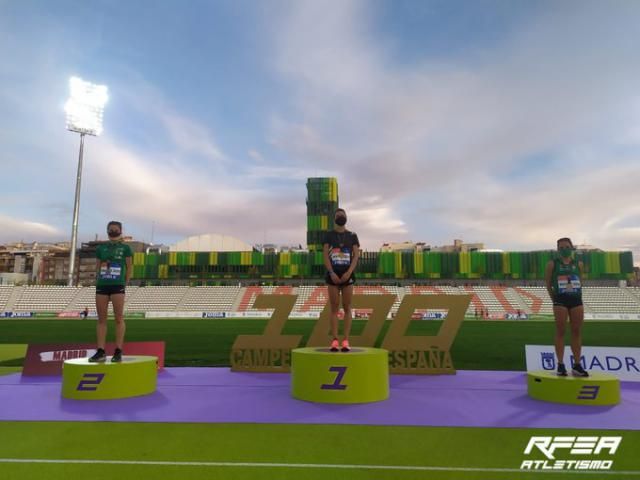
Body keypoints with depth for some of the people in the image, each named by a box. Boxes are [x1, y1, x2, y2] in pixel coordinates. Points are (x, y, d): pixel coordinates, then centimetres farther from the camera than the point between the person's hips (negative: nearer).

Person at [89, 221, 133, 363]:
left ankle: (118, 352, 0)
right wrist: (97, 282, 7)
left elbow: (129, 267, 5)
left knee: (119, 318, -3)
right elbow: (97, 267, 16)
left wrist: (125, 283, 0)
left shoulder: (125, 248, 6)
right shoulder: (101, 248, 14)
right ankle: (101, 351, 10)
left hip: (117, 286, -4)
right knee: (101, 319, 5)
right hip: (101, 286, 4)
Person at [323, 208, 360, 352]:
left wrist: (349, 273, -15)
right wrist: (332, 273, -15)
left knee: (347, 308, 0)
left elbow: (356, 256, 0)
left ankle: (346, 341, 4)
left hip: (347, 275, 0)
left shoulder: (352, 236, 8)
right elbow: (325, 255, -2)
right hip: (333, 275, 0)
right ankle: (335, 341, 4)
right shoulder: (329, 235, 7)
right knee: (334, 308, 1)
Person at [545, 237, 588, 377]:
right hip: (560, 300, -3)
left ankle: (577, 365, 12)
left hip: (576, 300, 3)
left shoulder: (578, 264, 10)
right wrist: (554, 299, 1)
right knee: (560, 332, -2)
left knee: (577, 332, 5)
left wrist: (576, 295, 8)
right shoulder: (552, 264, 0)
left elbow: (580, 282, 17)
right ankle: (560, 364, 2)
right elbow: (548, 283, 3)